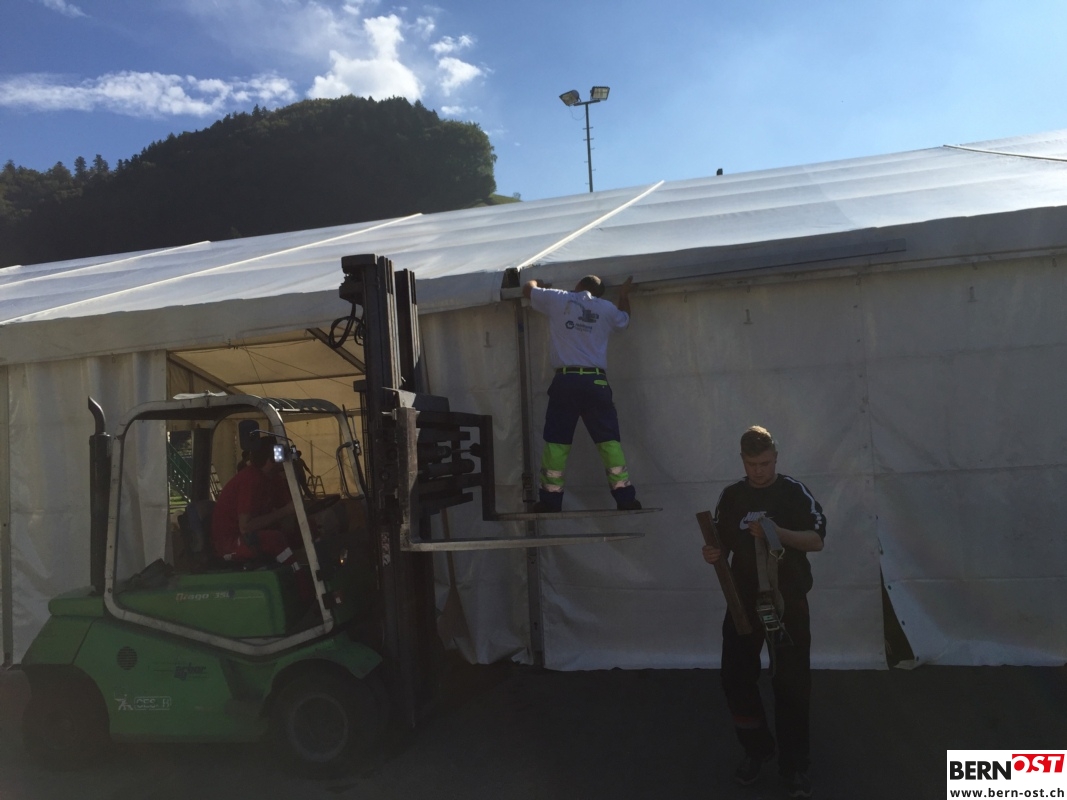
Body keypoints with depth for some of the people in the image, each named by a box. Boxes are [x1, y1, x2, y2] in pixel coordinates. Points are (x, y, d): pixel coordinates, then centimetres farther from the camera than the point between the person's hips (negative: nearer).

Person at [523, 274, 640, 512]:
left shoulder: (558, 299, 11)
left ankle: (551, 499, 3)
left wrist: (535, 283, 48)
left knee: (557, 441, 3)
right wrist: (624, 295, 53)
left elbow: (528, 290, 26)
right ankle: (625, 497, -2)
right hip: (595, 381, 1)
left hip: (565, 380, -1)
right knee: (608, 440, 2)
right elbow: (624, 320, 38)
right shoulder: (607, 308, 15)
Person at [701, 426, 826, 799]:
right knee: (736, 678, 7)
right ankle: (756, 749, 29)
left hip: (787, 602, -3)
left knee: (791, 683, 2)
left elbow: (817, 540, -11)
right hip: (743, 602, 4)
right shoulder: (730, 496, 4)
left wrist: (777, 531, -27)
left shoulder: (795, 492, -6)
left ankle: (793, 765, 16)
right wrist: (713, 554, -13)